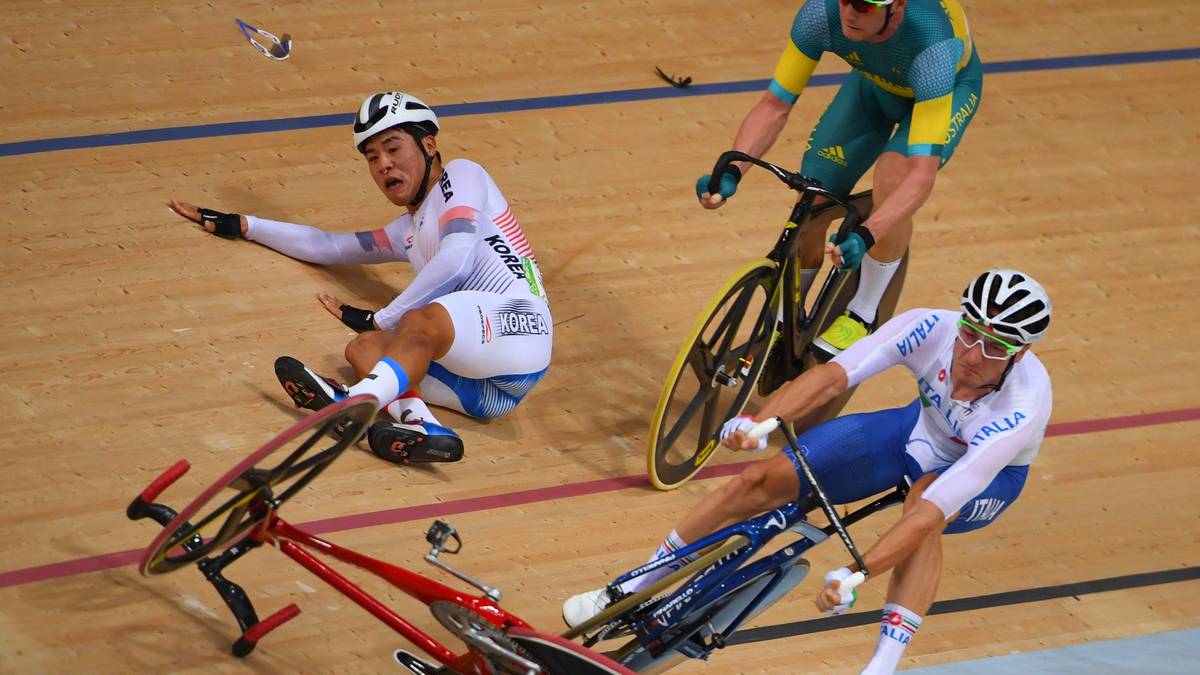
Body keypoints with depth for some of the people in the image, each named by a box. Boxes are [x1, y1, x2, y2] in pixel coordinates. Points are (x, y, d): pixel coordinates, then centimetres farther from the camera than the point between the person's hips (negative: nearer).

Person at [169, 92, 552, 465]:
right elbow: (328, 247, 41)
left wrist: (382, 319, -4)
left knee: (421, 322, -33)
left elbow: (456, 258, -7)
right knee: (362, 349, -13)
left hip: (520, 326, -7)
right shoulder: (408, 232, 32)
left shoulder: (460, 176, 9)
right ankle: (419, 424, -41)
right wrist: (242, 226, 39)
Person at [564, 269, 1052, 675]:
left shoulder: (1022, 411, -41)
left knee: (922, 501, -41)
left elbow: (934, 509, -46)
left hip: (989, 475, -4)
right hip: (921, 428, 4)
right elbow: (834, 374, -37)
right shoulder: (933, 328, -31)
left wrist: (856, 574, -53)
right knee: (761, 480, -10)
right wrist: (763, 421, -54)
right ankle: (631, 592, 6)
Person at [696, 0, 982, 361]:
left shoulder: (932, 44, -45)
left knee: (895, 176, -32)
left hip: (950, 88, -4)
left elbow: (922, 172, -48)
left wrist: (864, 236, -60)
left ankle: (862, 314, -11)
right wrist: (731, 172, -42)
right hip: (873, 83, 4)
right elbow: (774, 105, -26)